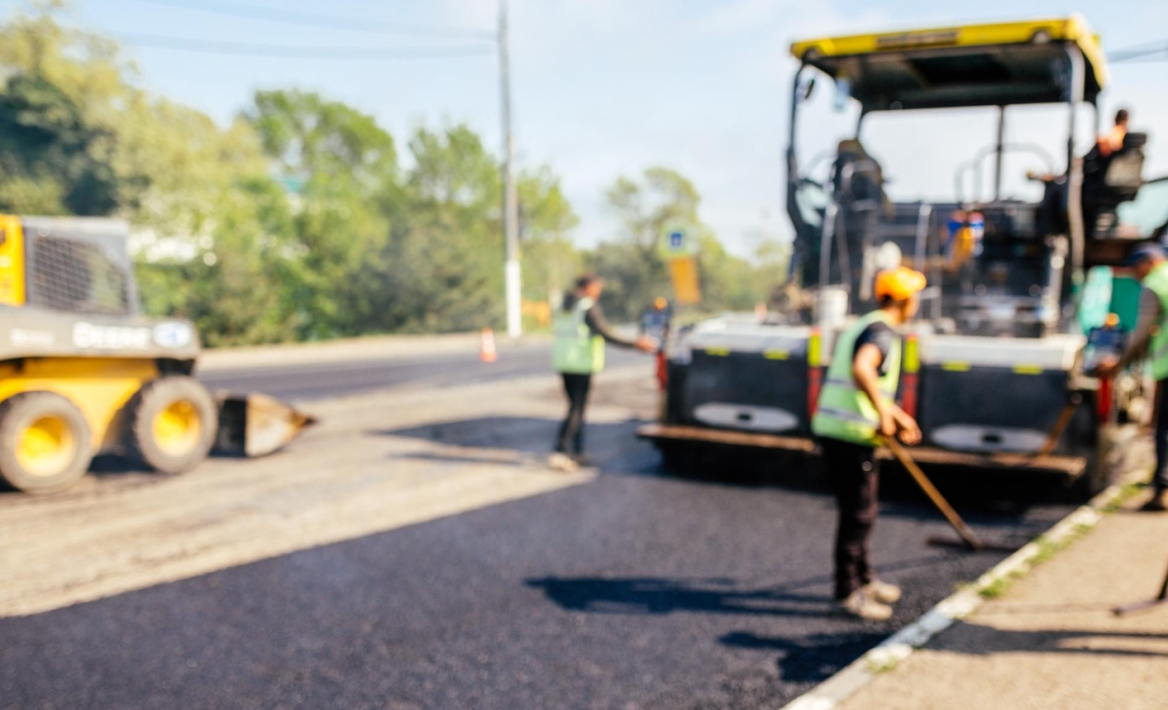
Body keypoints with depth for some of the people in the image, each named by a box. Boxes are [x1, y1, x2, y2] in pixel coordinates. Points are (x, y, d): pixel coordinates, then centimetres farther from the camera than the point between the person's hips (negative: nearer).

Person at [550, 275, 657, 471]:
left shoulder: (564, 308, 13)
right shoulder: (589, 307, -11)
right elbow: (606, 334, -17)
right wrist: (634, 344, -15)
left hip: (563, 364, 8)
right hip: (582, 365, -8)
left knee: (576, 407, 14)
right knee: (577, 409, -6)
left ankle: (577, 453, 16)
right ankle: (559, 452, -14)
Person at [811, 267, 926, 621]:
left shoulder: (860, 327, 20)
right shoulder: (882, 332, -12)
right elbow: (862, 369, -33)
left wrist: (898, 416, 29)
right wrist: (884, 415, -24)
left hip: (829, 428, 10)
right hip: (852, 435, -10)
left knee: (859, 510, 20)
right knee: (859, 514, -1)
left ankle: (864, 580, 33)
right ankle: (847, 593, 7)